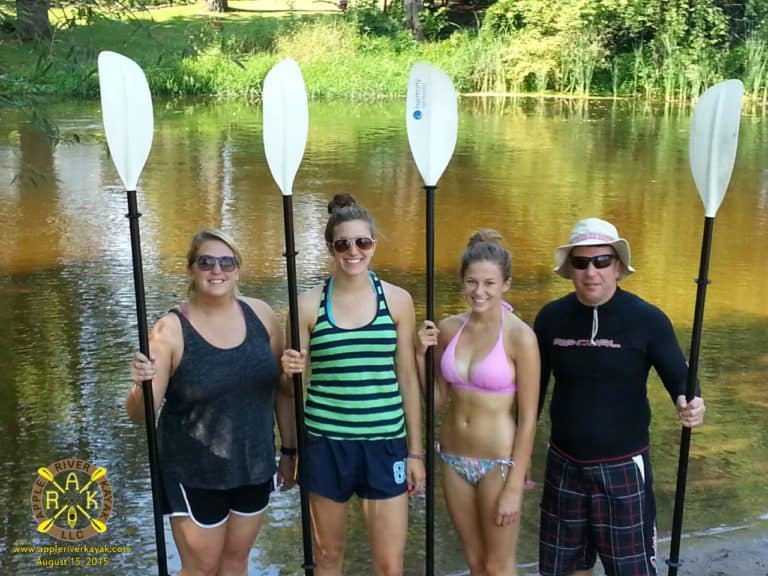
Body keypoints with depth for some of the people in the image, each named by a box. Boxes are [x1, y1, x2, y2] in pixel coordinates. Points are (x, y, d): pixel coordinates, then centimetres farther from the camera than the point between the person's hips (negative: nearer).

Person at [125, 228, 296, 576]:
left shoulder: (260, 314, -4)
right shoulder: (171, 330, -15)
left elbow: (283, 387, 5)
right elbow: (139, 415, -14)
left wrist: (290, 450, 8)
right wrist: (141, 385, -35)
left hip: (254, 465, 4)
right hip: (194, 473, -4)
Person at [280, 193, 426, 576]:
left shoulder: (397, 300, -1)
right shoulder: (309, 304, -2)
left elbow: (408, 379, 4)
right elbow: (296, 379, 5)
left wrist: (416, 451, 4)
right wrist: (290, 370, -19)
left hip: (385, 443, 0)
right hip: (326, 443, 0)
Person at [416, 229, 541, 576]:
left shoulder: (520, 336, -15)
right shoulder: (448, 328, 0)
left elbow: (528, 418, -13)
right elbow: (438, 399, 8)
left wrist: (514, 486, -13)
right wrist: (421, 355, -7)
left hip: (498, 462, -5)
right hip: (453, 459, 5)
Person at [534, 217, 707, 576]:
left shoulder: (647, 319, -12)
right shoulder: (551, 317, -4)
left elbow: (680, 378, -8)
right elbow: (534, 387, 6)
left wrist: (690, 405, -32)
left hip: (623, 467, -3)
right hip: (563, 465, 3)